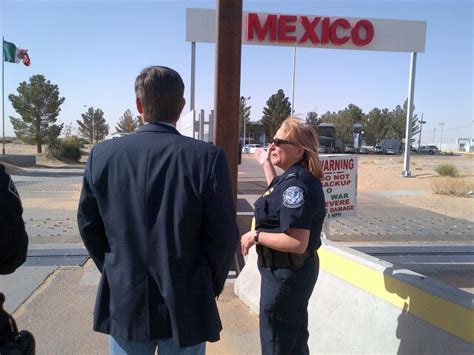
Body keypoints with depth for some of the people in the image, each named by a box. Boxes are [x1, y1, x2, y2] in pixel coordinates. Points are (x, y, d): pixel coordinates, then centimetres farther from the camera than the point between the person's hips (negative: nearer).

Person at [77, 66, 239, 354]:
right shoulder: (208, 157, -16)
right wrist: (212, 285, 5)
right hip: (185, 306, -2)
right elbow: (224, 235, -12)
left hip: (123, 301, 2)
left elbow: (89, 226, 1)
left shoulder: (102, 154, -8)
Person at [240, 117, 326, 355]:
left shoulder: (297, 184, -27)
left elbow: (297, 243, -32)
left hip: (286, 274, -10)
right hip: (292, 272, 10)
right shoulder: (294, 178, 4)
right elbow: (279, 197, 27)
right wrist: (266, 164, 25)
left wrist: (256, 236, -21)